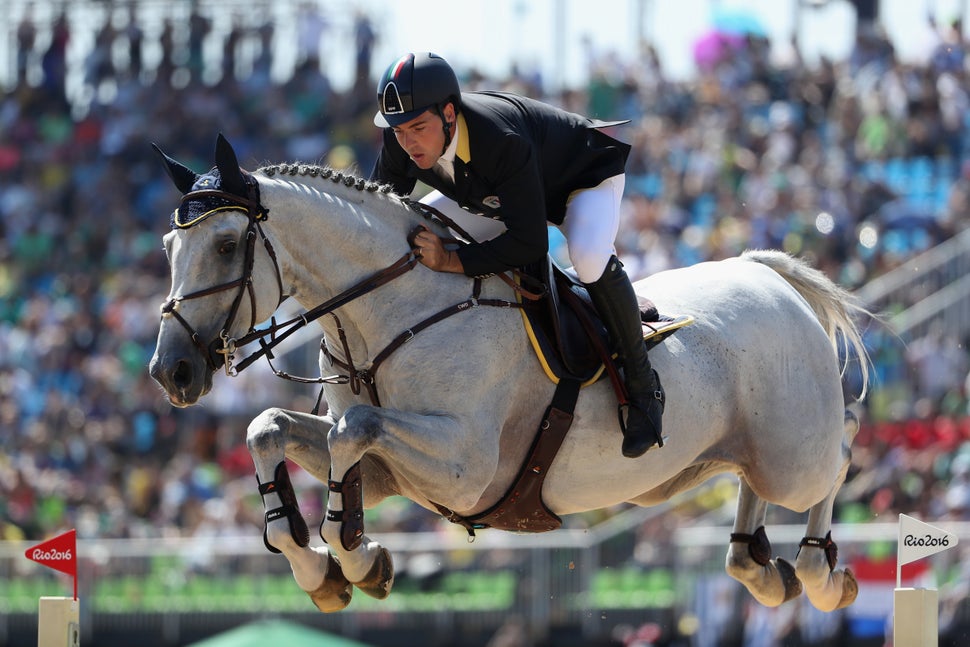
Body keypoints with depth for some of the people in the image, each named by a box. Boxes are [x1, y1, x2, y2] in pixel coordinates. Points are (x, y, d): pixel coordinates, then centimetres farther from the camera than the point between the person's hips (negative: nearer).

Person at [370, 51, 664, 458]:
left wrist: (451, 261, -52)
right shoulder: (401, 142, -26)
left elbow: (530, 243, -44)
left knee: (589, 260, -36)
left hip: (586, 177, -7)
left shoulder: (501, 142, -45)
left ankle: (641, 382, -16)